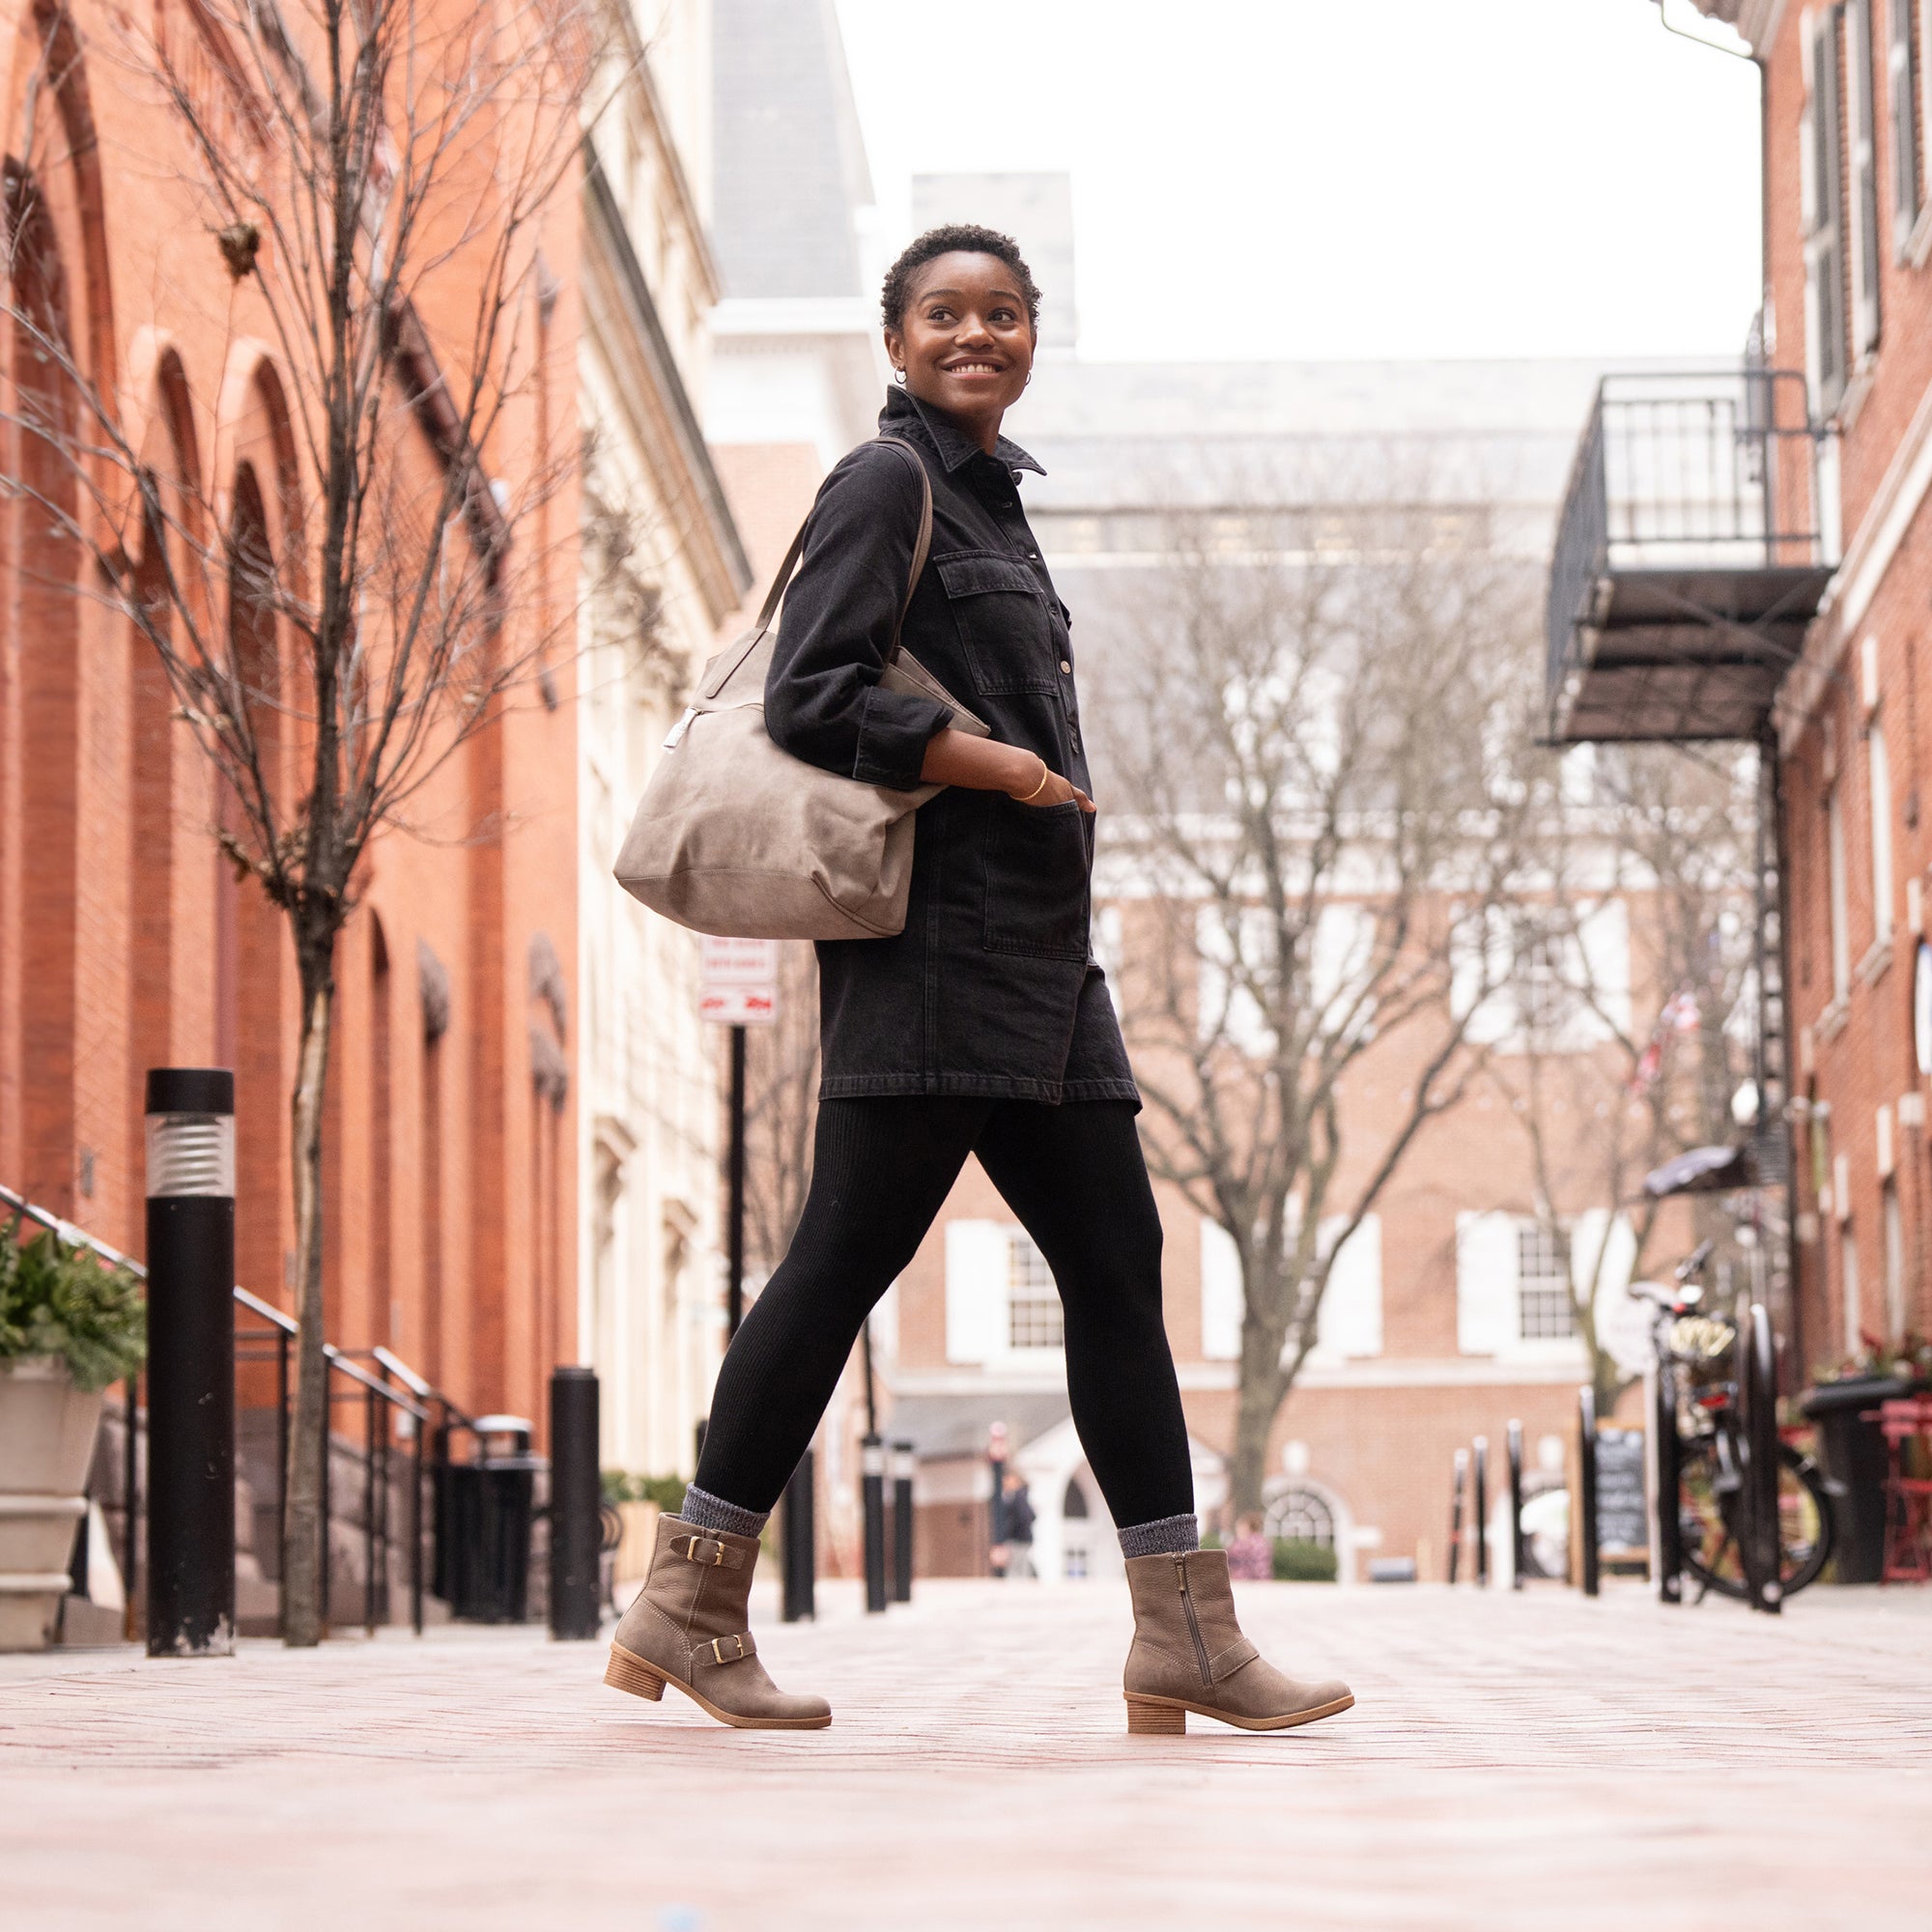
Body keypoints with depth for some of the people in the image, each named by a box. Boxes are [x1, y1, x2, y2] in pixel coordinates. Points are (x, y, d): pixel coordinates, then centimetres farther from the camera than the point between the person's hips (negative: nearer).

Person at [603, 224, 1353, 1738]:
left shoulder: (989, 498, 22)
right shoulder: (886, 484, -5)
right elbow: (814, 705, -15)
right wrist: (1010, 770, -13)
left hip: (1037, 951, 9)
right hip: (935, 939, -9)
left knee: (1114, 1262, 5)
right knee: (847, 1258, -8)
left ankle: (1187, 1633, 5)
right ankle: (689, 1605, -1)